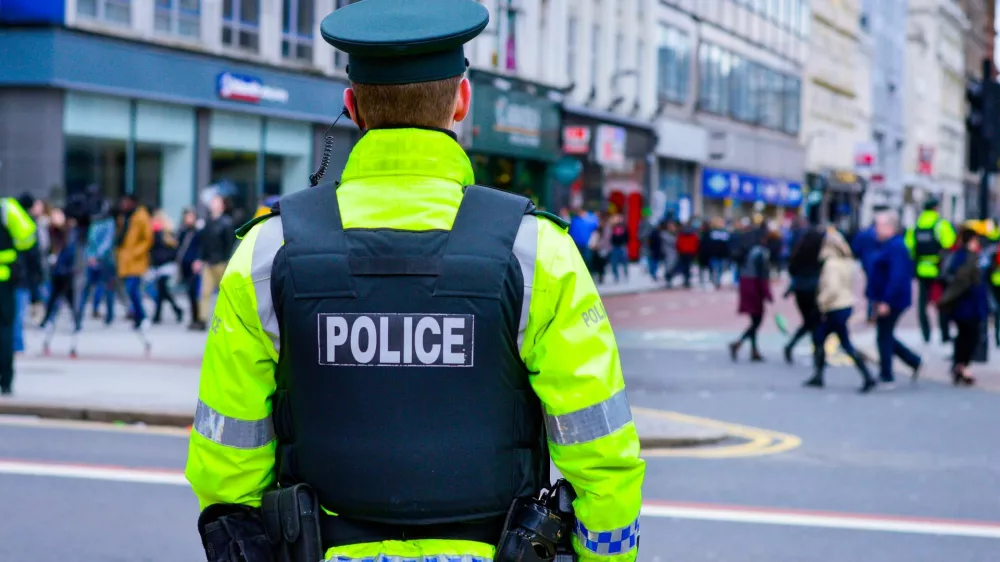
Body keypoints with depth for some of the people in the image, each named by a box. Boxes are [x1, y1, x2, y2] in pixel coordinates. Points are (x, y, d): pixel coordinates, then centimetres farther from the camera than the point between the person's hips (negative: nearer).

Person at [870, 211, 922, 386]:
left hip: (890, 302, -10)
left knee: (884, 337, -2)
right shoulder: (891, 245, 14)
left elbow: (897, 277, -27)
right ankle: (915, 361, 22)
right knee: (886, 337, 17)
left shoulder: (895, 248, -19)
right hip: (886, 301, 10)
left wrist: (886, 301, -28)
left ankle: (886, 376, 6)